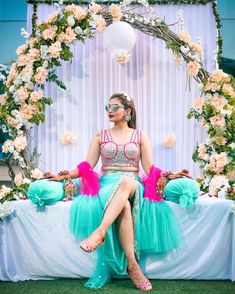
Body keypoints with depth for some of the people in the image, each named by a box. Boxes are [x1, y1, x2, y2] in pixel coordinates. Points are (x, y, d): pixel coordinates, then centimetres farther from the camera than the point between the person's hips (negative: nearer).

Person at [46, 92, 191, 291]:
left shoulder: (140, 136, 14)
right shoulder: (100, 136, 16)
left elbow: (150, 169, 7)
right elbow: (87, 166, 9)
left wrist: (169, 176, -11)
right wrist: (64, 176, -4)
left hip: (133, 184, 0)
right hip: (107, 184, 1)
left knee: (127, 181, -41)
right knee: (124, 206, -36)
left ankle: (100, 231, -50)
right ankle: (132, 265, -39)